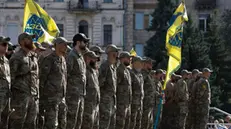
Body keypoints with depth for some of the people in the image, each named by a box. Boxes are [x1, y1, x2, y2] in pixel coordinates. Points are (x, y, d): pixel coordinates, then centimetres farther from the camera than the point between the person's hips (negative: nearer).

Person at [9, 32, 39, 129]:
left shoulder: (34, 56, 13)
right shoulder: (16, 57, -9)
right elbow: (11, 77, -10)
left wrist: (37, 94, 15)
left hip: (34, 96, 7)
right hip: (20, 96, -7)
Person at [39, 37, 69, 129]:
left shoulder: (63, 60, 14)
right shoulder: (49, 59, -11)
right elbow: (42, 78, -12)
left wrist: (64, 95, 17)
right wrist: (42, 97, -13)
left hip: (62, 97, 9)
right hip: (51, 97, -9)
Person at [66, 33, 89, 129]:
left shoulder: (81, 57, 17)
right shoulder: (71, 56, -12)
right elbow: (65, 76, -16)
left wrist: (83, 93, 16)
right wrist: (66, 94, -18)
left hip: (81, 95, 9)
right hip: (73, 95, -9)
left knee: (79, 121, 11)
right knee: (71, 121, -7)